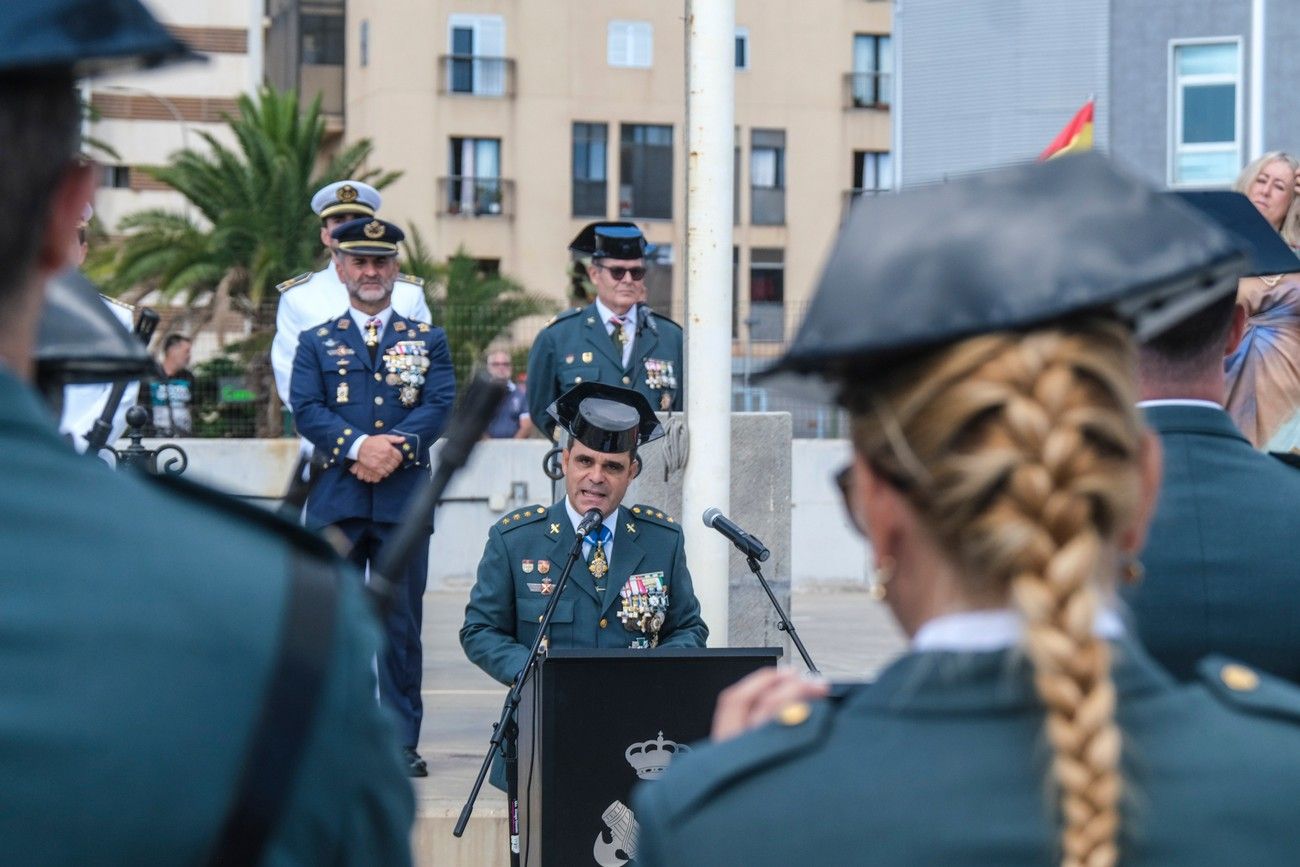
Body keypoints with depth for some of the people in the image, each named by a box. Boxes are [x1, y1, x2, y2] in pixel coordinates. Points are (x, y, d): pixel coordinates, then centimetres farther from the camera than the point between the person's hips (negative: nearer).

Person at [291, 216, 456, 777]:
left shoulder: (428, 341, 15)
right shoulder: (315, 343, 13)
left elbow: (440, 405, 1)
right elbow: (307, 410, -1)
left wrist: (395, 448, -17)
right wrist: (358, 447, -17)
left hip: (404, 501, 0)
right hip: (336, 501, 0)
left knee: (402, 624, 1)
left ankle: (402, 741, 5)